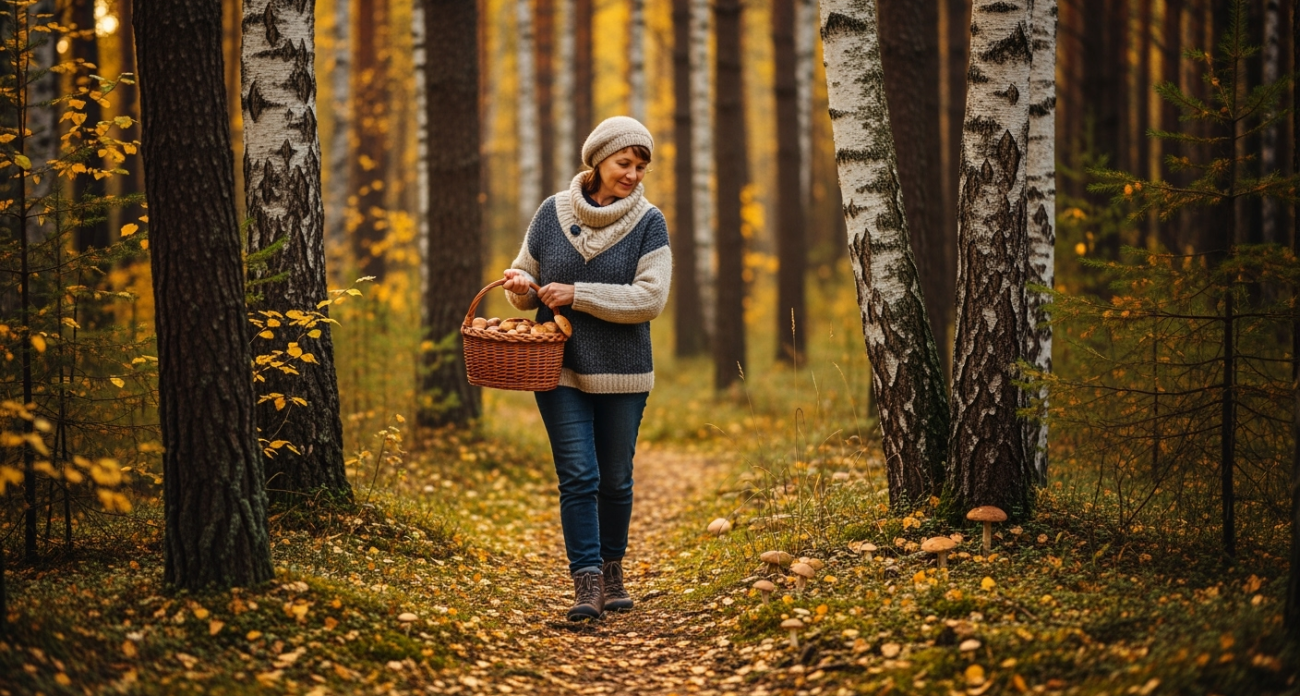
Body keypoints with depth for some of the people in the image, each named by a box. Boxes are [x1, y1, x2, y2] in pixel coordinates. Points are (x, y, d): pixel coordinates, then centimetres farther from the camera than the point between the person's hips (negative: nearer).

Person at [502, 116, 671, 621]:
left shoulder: (649, 223, -3)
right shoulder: (553, 212, 3)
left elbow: (649, 298, -13)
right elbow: (527, 278, 14)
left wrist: (577, 295, -18)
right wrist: (520, 287, -11)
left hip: (622, 375, 0)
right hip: (559, 369, 0)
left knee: (615, 481, 11)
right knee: (578, 478, -8)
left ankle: (612, 571, 29)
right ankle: (586, 584, -8)